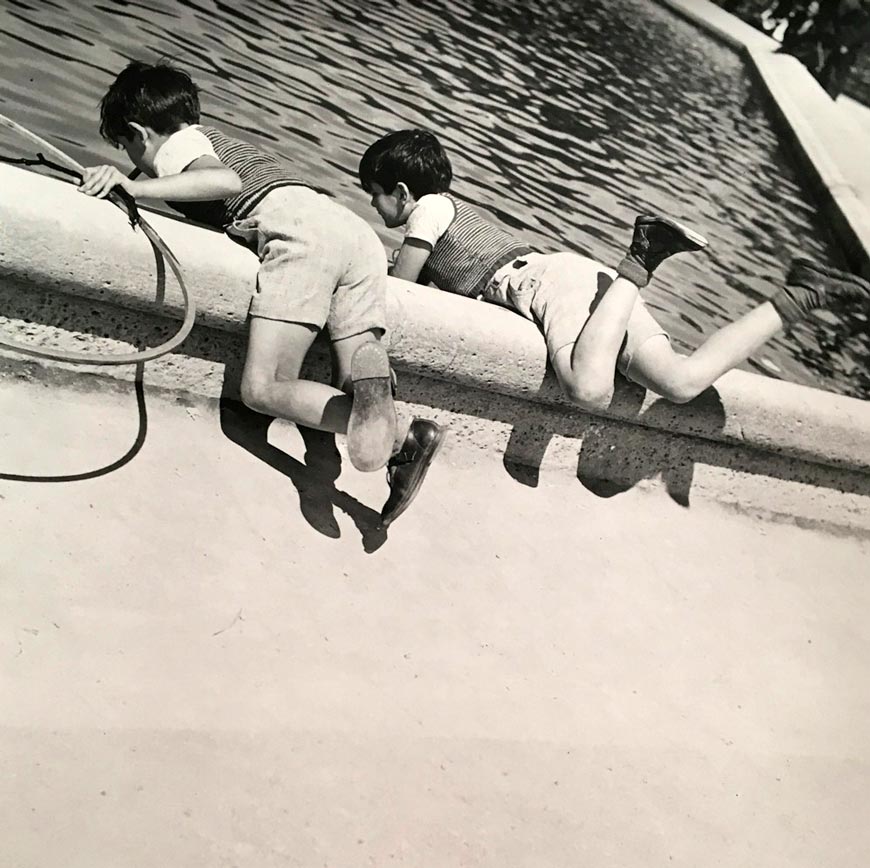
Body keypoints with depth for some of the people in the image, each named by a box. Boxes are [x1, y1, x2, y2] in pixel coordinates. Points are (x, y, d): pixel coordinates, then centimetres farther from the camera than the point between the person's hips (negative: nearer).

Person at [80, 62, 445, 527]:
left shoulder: (178, 143, 14)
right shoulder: (221, 139, 40)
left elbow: (225, 180, -7)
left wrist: (133, 186, -8)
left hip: (299, 229, -8)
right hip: (357, 229, 8)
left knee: (262, 388, -11)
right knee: (349, 401, -1)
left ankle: (398, 437, -34)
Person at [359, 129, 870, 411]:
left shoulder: (429, 208, 7)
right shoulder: (453, 209, 33)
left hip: (552, 282, -8)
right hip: (568, 272, 8)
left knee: (591, 393, -36)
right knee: (682, 382, -12)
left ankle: (640, 265, -21)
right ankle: (796, 299, -12)